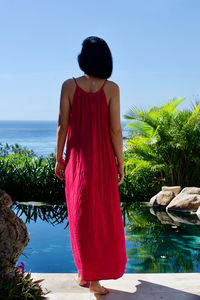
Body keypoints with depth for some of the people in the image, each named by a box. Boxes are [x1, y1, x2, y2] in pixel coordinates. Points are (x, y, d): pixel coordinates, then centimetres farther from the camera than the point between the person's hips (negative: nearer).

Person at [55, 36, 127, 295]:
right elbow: (115, 129, -9)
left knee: (80, 216, 13)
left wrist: (58, 158, 6)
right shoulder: (111, 88, -6)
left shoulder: (69, 86, -4)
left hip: (77, 160, 1)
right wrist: (120, 163, 1)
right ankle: (95, 279, 15)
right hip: (103, 160, -1)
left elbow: (62, 125, -5)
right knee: (104, 218, 9)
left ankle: (84, 273, 24)